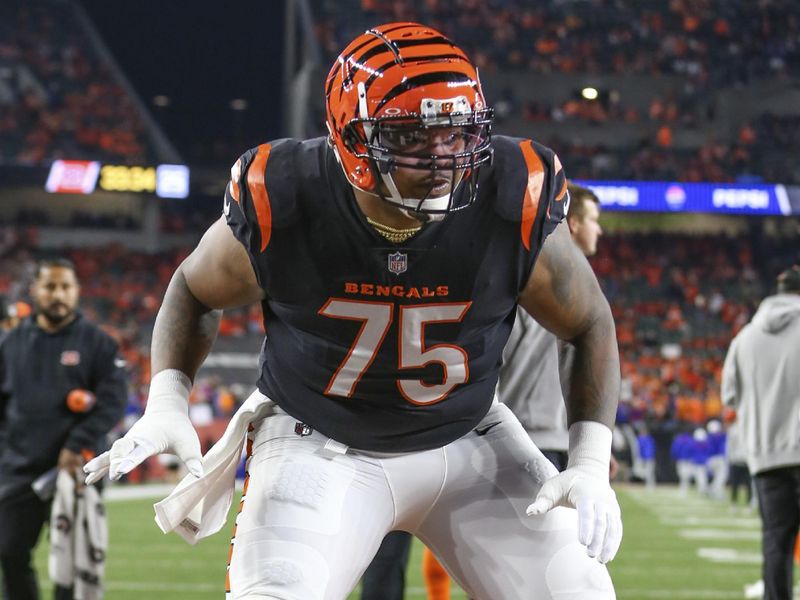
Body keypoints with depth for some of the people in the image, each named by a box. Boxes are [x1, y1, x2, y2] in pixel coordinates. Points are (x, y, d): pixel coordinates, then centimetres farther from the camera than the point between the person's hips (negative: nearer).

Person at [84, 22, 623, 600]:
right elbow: (197, 291, 0)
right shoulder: (284, 203, -22)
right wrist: (166, 401, -16)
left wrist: (591, 465, -15)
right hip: (318, 444, -2)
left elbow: (590, 324, -4)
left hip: (464, 440, 2)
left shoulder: (514, 205, -21)